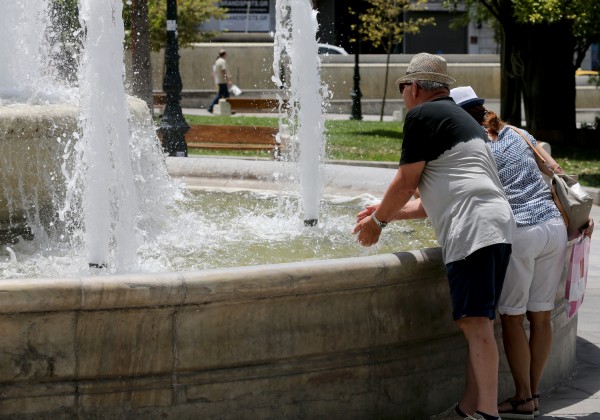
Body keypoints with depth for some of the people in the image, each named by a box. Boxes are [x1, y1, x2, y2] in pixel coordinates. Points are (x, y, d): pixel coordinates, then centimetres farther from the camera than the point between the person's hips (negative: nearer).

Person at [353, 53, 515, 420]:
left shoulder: (423, 115, 0)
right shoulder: (462, 119, 30)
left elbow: (405, 184, 0)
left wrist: (378, 220, 15)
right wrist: (389, 212, 38)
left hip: (473, 227, -10)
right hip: (496, 226, 10)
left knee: (475, 321, -16)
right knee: (475, 322, 10)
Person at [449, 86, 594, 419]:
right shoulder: (516, 134, 14)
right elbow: (555, 171, 15)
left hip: (518, 233, -7)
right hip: (555, 226, 7)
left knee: (512, 317, 4)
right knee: (541, 316, 10)